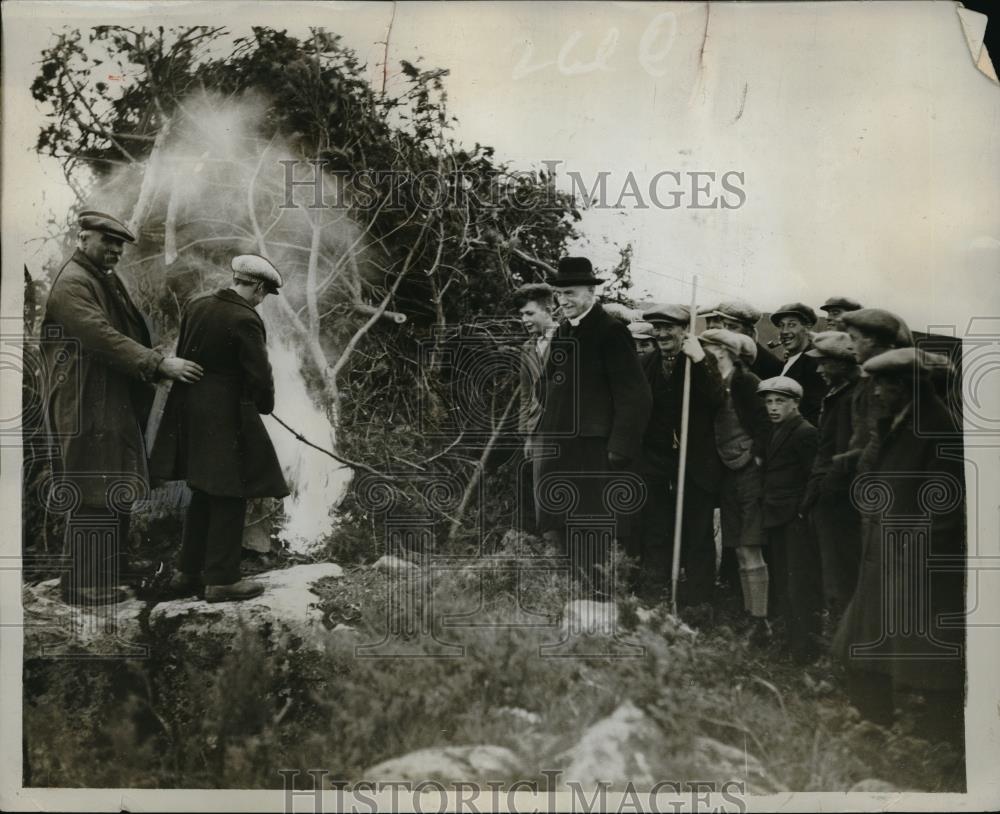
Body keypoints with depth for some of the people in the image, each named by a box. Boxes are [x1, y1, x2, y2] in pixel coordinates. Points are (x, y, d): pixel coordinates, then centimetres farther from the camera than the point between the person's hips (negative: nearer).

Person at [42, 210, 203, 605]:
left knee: (114, 494, 13)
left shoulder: (108, 280, 18)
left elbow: (130, 332, 18)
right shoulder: (72, 283, -13)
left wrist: (160, 364, 4)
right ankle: (84, 584, 7)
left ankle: (102, 575, 24)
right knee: (94, 496, -4)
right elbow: (103, 338, -23)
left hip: (115, 405, 10)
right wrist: (160, 364, -25)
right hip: (88, 409, -10)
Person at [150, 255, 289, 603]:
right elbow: (260, 375, -15)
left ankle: (187, 572, 26)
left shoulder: (197, 304, 6)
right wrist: (264, 405, 3)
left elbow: (183, 353, 13)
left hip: (189, 410, 8)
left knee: (204, 493, 19)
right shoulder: (245, 320, -17)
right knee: (229, 495, 3)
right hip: (225, 416, -8)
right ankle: (221, 580, 9)